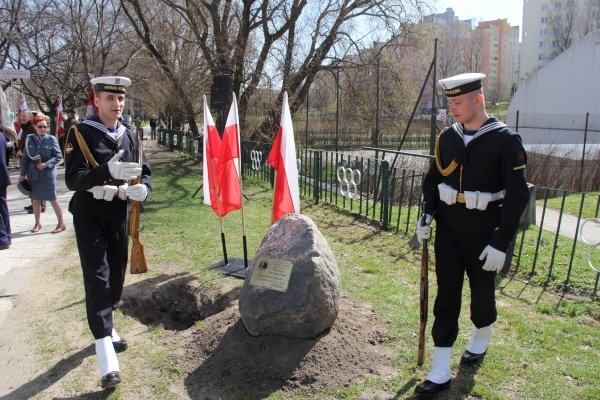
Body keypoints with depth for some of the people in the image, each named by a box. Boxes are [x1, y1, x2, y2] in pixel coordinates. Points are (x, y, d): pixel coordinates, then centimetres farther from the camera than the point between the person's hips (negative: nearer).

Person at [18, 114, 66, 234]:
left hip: (48, 174, -3)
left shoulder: (51, 139, -6)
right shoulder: (29, 139, 2)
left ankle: (61, 224, 6)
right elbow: (25, 158, 7)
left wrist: (46, 164, -17)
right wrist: (23, 174, 6)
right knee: (36, 200, 12)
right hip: (33, 174, 3)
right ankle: (38, 223, 26)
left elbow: (58, 156, -5)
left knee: (53, 199, -2)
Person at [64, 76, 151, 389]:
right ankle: (106, 354, -9)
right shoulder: (81, 133, -9)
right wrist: (108, 171, -36)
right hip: (89, 216, -5)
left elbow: (144, 173, 7)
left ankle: (106, 327, 35)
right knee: (97, 278, -9)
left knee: (117, 275, 13)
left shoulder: (129, 136, 8)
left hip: (119, 215, 5)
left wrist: (142, 189, -17)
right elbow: (72, 179, -18)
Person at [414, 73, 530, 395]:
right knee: (446, 296, 3)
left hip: (483, 235, -3)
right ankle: (440, 372, 10)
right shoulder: (447, 137, 1)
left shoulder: (505, 140, -13)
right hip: (448, 230, 3)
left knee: (482, 291, 16)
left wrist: (501, 243, -16)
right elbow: (433, 179, 12)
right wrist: (427, 214, -2)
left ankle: (481, 339, 46)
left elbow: (517, 196, -13)